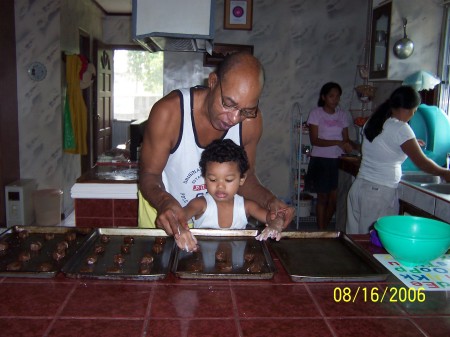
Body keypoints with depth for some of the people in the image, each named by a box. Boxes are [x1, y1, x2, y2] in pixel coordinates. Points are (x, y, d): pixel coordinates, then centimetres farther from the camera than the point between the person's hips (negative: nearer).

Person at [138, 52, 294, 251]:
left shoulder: (251, 121, -21)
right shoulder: (168, 112, -31)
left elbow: (245, 178, -7)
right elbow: (149, 175, -21)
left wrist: (269, 201, -27)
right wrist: (164, 202, -43)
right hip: (162, 212, -2)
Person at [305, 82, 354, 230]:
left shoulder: (343, 115, 8)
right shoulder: (316, 113, -4)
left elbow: (346, 138, 8)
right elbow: (314, 140, -11)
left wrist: (350, 145, -14)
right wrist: (337, 143, -21)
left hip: (337, 161, 4)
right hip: (320, 160, -3)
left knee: (334, 197, 4)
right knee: (323, 197, 3)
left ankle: (324, 227, 25)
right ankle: (321, 231, 15)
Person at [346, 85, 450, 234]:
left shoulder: (373, 122, 8)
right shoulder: (400, 128, -13)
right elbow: (422, 163, -11)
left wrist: (410, 144, 28)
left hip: (359, 187, 7)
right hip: (380, 192, -7)